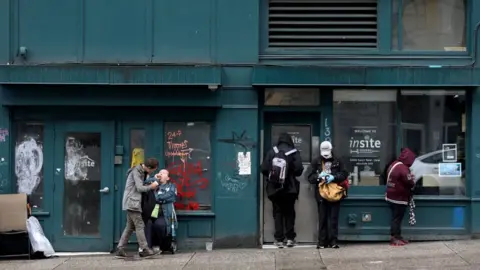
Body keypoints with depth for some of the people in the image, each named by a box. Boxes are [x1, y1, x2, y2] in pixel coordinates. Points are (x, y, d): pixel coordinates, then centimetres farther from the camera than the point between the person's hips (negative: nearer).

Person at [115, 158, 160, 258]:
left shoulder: (142, 172, 16)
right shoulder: (136, 171, -14)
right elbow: (139, 188, -18)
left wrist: (152, 181, 4)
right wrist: (151, 186, -6)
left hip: (132, 204, 10)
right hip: (132, 202, -10)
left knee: (130, 227, 9)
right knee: (139, 226, -8)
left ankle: (120, 249, 7)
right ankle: (144, 249, -7)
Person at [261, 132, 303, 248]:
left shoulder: (271, 152, -1)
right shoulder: (294, 153, -4)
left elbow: (264, 169, -6)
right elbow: (299, 170, -11)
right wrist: (291, 174, 11)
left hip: (274, 188, 1)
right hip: (290, 188, 0)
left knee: (278, 213, 6)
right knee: (289, 213, 11)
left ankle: (279, 239, 1)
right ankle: (290, 238, 8)